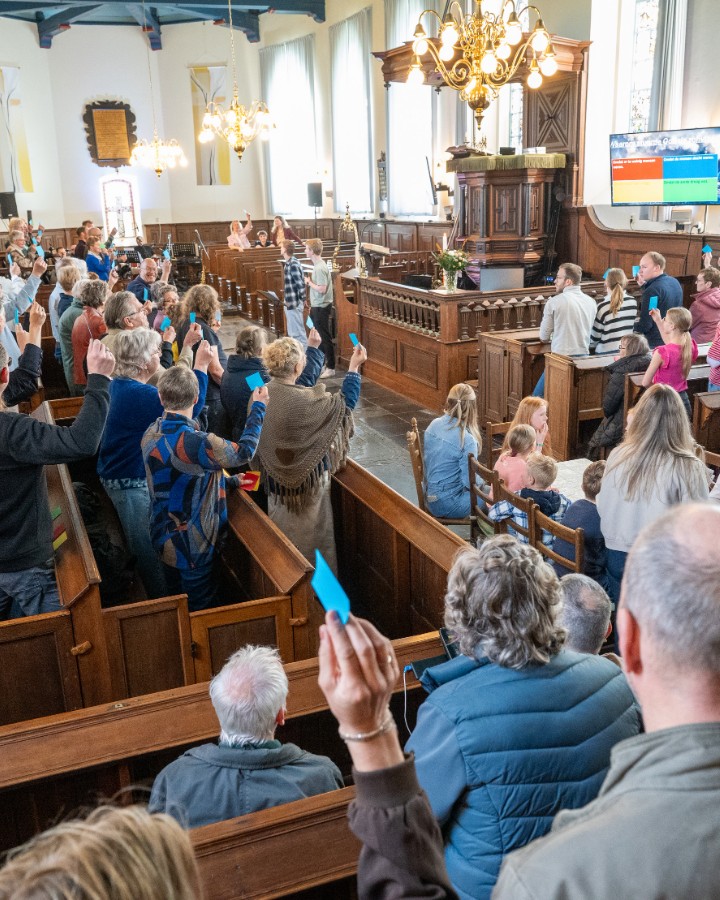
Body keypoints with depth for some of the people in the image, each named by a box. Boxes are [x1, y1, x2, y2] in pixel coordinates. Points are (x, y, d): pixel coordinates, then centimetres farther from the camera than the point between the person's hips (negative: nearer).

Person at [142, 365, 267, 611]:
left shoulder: (151, 434, -5)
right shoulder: (192, 442, -30)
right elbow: (243, 452, -18)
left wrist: (229, 481, 13)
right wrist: (258, 408, -7)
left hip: (164, 535, 8)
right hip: (191, 546, -8)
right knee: (201, 610, 9)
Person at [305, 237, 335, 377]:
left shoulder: (320, 268, -20)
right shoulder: (318, 265, 11)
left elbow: (322, 289, -26)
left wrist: (309, 282, -11)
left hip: (321, 307, -10)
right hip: (318, 306, 10)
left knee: (325, 337, -4)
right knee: (319, 337, 16)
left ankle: (331, 368, 2)